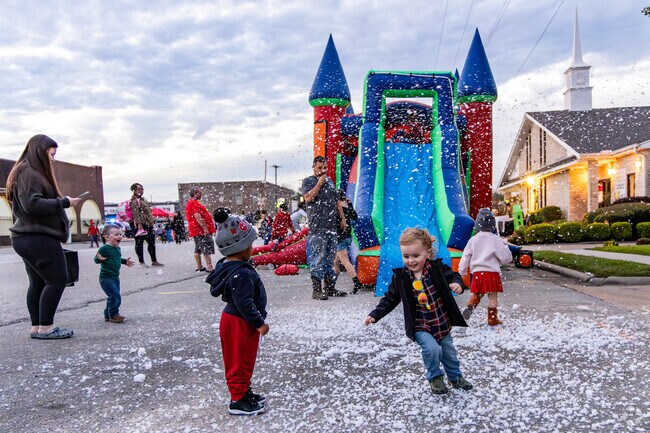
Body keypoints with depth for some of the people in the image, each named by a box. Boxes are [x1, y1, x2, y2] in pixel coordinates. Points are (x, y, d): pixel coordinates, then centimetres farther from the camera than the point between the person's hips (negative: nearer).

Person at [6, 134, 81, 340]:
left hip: (28, 237, 11)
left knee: (38, 282, 11)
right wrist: (64, 202, -17)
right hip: (39, 238, -11)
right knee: (57, 279, -8)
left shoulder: (29, 172, 19)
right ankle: (46, 327, -3)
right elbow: (32, 204, -23)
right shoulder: (29, 173, -13)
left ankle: (36, 327, 15)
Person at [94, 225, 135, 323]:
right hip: (106, 278, -9)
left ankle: (108, 315, 29)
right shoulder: (104, 249, -17)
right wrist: (99, 258, -36)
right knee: (115, 295, -14)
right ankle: (113, 315, -1)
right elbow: (96, 259, -15)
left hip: (115, 277, 9)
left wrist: (125, 261, 21)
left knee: (113, 296, 15)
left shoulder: (118, 248, 9)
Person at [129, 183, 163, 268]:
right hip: (141, 225, -10)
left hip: (148, 225, 10)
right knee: (139, 243, -2)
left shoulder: (143, 199, 23)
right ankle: (141, 262, 2)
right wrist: (139, 223, -27)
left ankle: (154, 261, 18)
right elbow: (135, 213, -18)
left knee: (152, 242, 11)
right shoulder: (134, 201, -7)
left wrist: (152, 223, 24)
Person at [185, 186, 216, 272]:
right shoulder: (195, 202, -15)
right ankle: (210, 267, -11)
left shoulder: (190, 202, 18)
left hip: (196, 230, 11)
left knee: (198, 249, 13)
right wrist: (205, 228, -25)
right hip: (202, 230, -11)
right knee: (207, 249, -10)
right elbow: (197, 216, -24)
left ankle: (199, 267, 19)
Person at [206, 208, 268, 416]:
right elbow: (244, 303, -29)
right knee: (240, 361, 4)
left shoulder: (230, 266, 4)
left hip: (234, 319, 10)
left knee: (244, 360, 22)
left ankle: (244, 392, 36)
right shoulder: (241, 274, -29)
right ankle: (238, 400, 17)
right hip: (240, 323, -10)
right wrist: (259, 323, -19)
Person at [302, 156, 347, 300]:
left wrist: (342, 217, 20)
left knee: (330, 257, 10)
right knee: (317, 258, -8)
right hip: (317, 226, -7)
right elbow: (308, 198, -14)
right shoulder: (308, 181, 2)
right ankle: (316, 289, -4)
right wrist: (319, 183, -10)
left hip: (332, 225, 7)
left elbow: (335, 201, 25)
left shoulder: (329, 180, 21)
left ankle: (330, 287, 17)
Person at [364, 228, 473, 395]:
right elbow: (390, 299, -3)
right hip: (420, 327, -2)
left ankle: (456, 377, 48)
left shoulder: (437, 268, -14)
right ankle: (435, 378, 8)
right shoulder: (400, 277, -12)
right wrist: (375, 315, -10)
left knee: (449, 352, 17)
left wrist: (457, 284, -29)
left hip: (443, 324, 2)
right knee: (432, 348, -23)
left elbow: (453, 276, -5)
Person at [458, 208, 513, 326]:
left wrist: (462, 271, 17)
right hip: (491, 272, -3)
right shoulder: (495, 239, -6)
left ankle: (469, 307, -7)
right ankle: (492, 319, 7)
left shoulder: (473, 240, 4)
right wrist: (505, 247, 15)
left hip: (477, 272, 3)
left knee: (477, 293, 18)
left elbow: (466, 257, 7)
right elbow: (506, 258, -3)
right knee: (493, 297, 4)